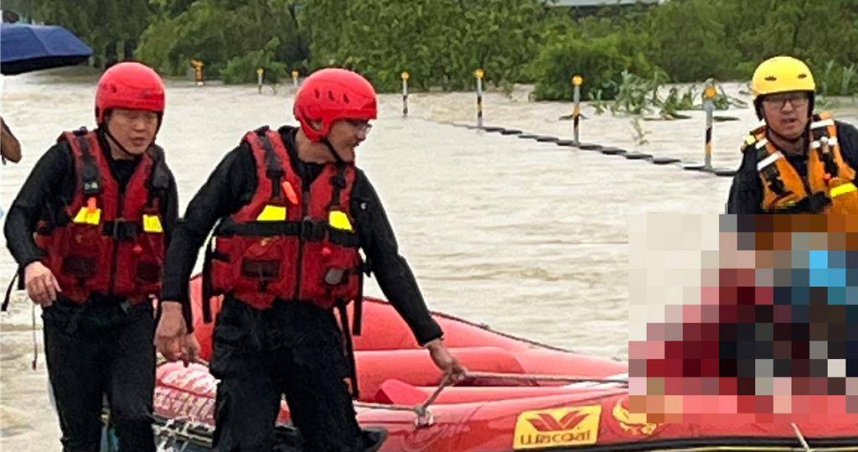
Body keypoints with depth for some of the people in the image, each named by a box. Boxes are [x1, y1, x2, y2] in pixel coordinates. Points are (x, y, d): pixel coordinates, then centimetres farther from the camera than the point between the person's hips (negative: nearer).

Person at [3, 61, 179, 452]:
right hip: (70, 316, -1)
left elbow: (171, 253, 13)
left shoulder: (158, 175, 5)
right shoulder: (68, 159, -7)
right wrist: (32, 263, -37)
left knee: (133, 416, -16)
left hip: (131, 316, 1)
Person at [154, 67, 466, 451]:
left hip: (315, 332, 4)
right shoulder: (252, 161, -5)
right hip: (247, 331, -4)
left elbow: (390, 266, 10)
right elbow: (190, 232, -1)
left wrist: (433, 341, 7)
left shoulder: (353, 185, 8)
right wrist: (172, 308, -9)